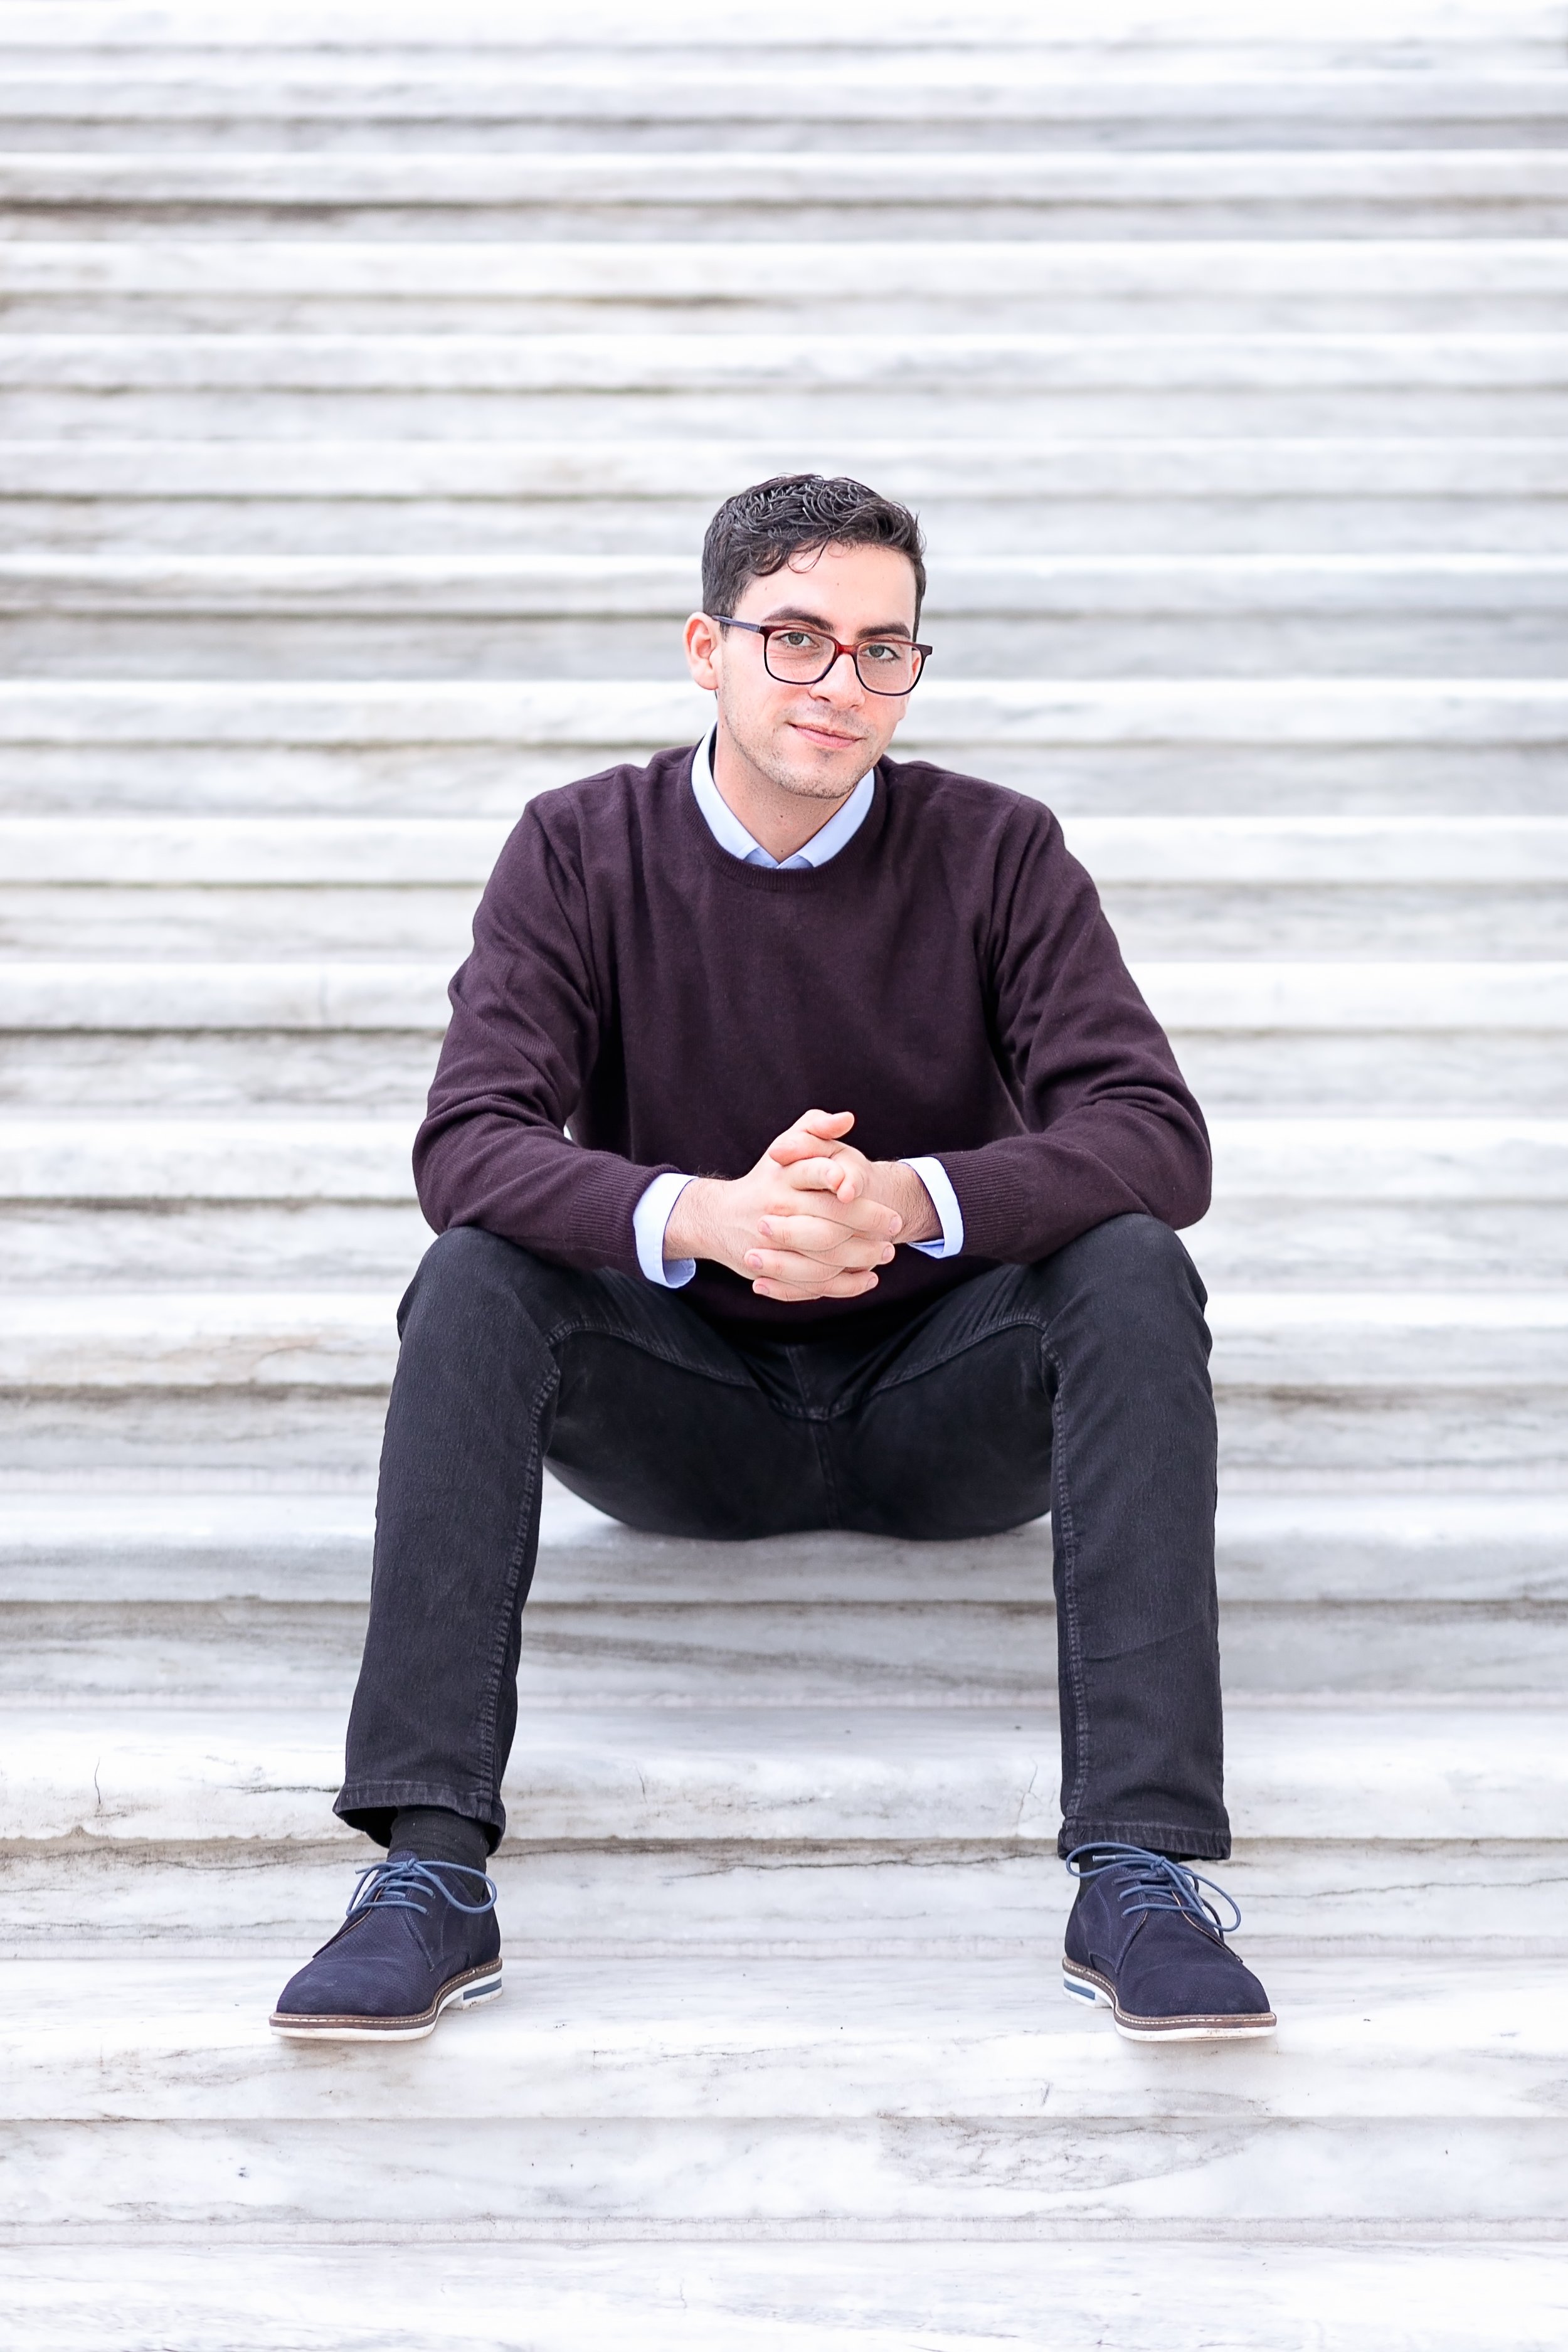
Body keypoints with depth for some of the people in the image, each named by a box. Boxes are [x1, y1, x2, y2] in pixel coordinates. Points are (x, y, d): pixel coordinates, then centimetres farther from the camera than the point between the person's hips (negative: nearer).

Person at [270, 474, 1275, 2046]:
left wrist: (910, 1199, -35)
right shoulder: (583, 851, -5)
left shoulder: (995, 850, -5)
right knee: (473, 1283, -26)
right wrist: (698, 1218, -38)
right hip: (686, 1410, 0)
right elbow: (468, 1146, -17)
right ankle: (428, 1866, -30)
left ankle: (1142, 1874, -32)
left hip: (941, 1400, 0)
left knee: (1131, 1269, -27)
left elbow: (1156, 1137, -16)